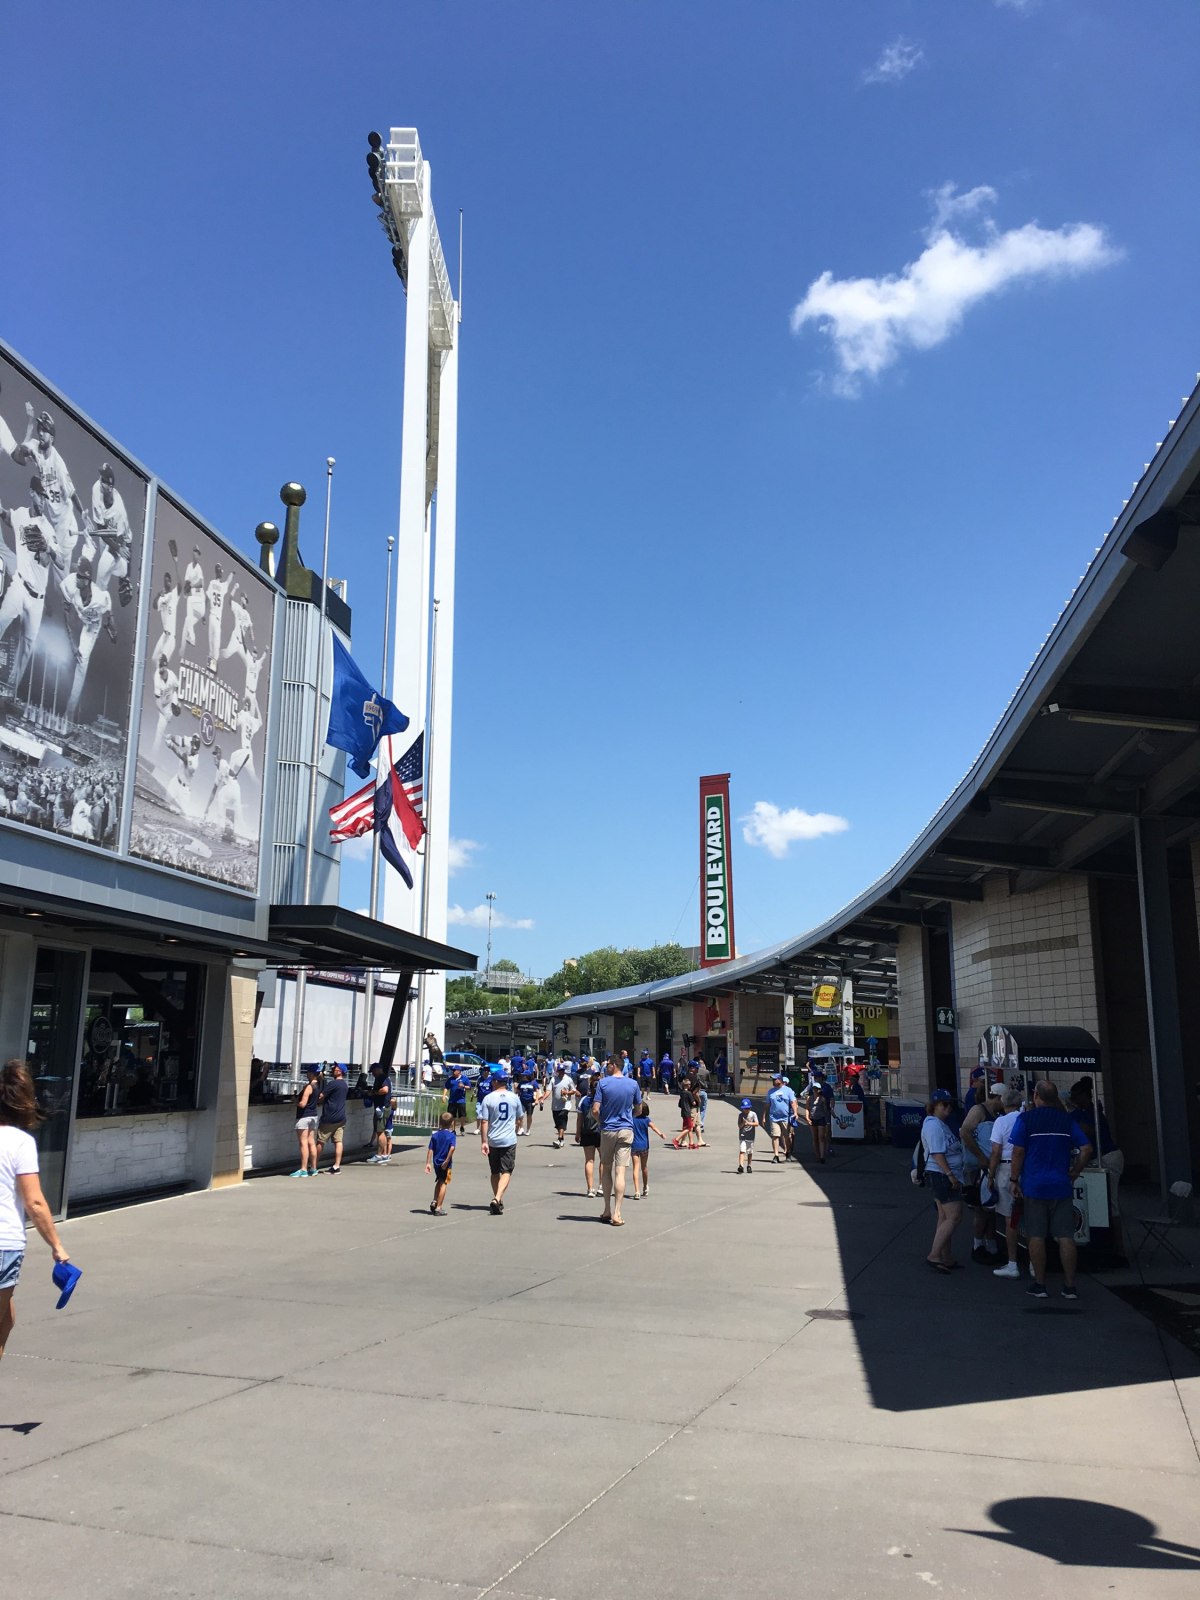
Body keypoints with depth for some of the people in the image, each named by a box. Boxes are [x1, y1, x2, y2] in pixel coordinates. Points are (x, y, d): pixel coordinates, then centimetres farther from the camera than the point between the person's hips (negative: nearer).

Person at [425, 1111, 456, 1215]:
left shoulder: (435, 1135, 3)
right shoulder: (452, 1135, -9)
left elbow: (430, 1150, -1)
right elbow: (452, 1148, -25)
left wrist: (428, 1163, 1)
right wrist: (447, 1161, -21)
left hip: (436, 1162, 4)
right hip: (446, 1164, -4)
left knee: (439, 1181, 26)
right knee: (443, 1184, 3)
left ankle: (434, 1201, 22)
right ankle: (438, 1208, 4)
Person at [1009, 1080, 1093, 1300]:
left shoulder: (1026, 1118, -5)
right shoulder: (1067, 1119, 5)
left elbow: (1018, 1152, -8)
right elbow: (1086, 1149, 0)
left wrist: (1015, 1180, 0)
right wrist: (1074, 1173, 11)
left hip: (1034, 1185, -2)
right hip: (1061, 1185, 3)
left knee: (1036, 1236, 4)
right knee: (1065, 1236, 5)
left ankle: (1039, 1285, 8)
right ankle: (1070, 1286, 8)